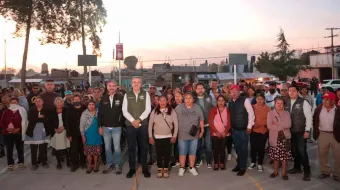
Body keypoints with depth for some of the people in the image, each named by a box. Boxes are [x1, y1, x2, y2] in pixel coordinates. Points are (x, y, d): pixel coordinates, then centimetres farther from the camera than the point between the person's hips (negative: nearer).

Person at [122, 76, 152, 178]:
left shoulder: (145, 94, 4)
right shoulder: (127, 95, 6)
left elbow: (148, 109, -4)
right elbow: (124, 111, 0)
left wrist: (139, 120, -14)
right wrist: (133, 120, -13)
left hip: (143, 125, 0)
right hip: (130, 125, 1)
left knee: (144, 147, 6)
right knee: (131, 147, 6)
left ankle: (145, 168, 17)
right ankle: (132, 169, 16)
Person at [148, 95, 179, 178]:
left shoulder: (172, 111, -2)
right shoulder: (154, 111, 0)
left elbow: (176, 124, 0)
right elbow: (150, 124, 3)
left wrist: (174, 136, -4)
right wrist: (150, 136, 0)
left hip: (168, 136, 0)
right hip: (157, 137, 0)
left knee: (167, 153, 4)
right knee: (159, 153, 5)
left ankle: (166, 169, 19)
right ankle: (160, 169, 20)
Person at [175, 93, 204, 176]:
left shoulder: (197, 108, 0)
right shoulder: (179, 107, -5)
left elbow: (201, 120, 6)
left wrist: (202, 131, 7)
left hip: (194, 134, 2)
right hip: (182, 134, -2)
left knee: (192, 152, 10)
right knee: (182, 152, 6)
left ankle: (192, 167, 24)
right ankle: (182, 168, 20)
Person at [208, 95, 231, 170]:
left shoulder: (227, 110, 4)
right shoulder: (213, 110, 1)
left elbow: (229, 123, 1)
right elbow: (210, 122, -4)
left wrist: (225, 132, -11)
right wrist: (216, 132, -11)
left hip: (224, 134, 1)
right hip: (215, 133, -1)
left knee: (222, 149, 1)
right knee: (216, 149, -2)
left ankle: (222, 163, 15)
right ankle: (216, 163, 10)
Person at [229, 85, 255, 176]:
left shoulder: (244, 100, -13)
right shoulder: (230, 102, 3)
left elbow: (251, 113, -10)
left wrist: (249, 127, -10)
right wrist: (230, 127, 9)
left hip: (243, 129, -5)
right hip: (234, 129, 5)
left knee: (243, 148, 5)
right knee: (237, 148, 16)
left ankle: (243, 167, 19)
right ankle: (239, 164, 33)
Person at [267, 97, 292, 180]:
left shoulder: (286, 113, 3)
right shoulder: (270, 113, 1)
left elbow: (288, 125, -12)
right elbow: (269, 125, -11)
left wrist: (276, 124, -14)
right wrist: (281, 127, -12)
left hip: (285, 138, 0)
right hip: (274, 138, 0)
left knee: (284, 157, 3)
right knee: (275, 156, 8)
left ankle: (284, 173, 17)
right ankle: (275, 171, 24)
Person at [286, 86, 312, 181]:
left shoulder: (303, 102, -9)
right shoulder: (286, 103, 6)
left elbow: (309, 117, -10)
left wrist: (307, 130, -13)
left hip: (301, 132, -5)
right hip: (291, 132, 5)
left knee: (302, 151, -6)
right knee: (294, 150, 14)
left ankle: (307, 171, 8)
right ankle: (297, 167, 31)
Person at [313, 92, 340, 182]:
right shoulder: (319, 109, -1)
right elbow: (314, 120, 10)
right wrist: (316, 131, 6)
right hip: (322, 134, 2)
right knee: (322, 154, 10)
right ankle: (325, 172, 26)